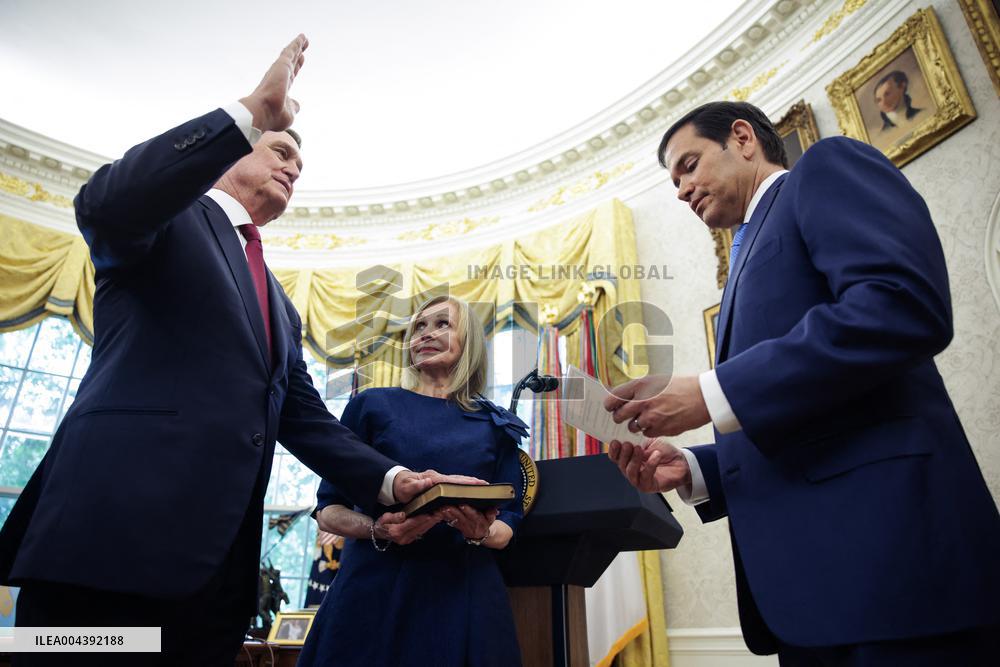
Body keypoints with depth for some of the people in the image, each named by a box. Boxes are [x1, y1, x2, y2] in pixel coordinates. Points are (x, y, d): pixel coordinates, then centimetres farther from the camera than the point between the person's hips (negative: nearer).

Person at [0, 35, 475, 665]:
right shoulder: (172, 217, 7)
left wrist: (392, 479, 4)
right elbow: (104, 200, -18)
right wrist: (254, 111, -18)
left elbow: (305, 418, 18)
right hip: (114, 532, -6)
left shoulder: (281, 305, 24)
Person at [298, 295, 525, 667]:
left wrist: (482, 533, -15)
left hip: (465, 592, 2)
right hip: (375, 587, -1)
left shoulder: (495, 424, 8)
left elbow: (507, 526, 7)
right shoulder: (372, 405, 4)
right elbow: (328, 510, 3)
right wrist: (377, 529, -16)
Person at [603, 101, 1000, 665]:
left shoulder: (828, 168, 2)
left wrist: (711, 394, -19)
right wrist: (692, 470, 6)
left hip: (881, 537, -8)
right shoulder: (754, 256, 24)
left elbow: (907, 305, -19)